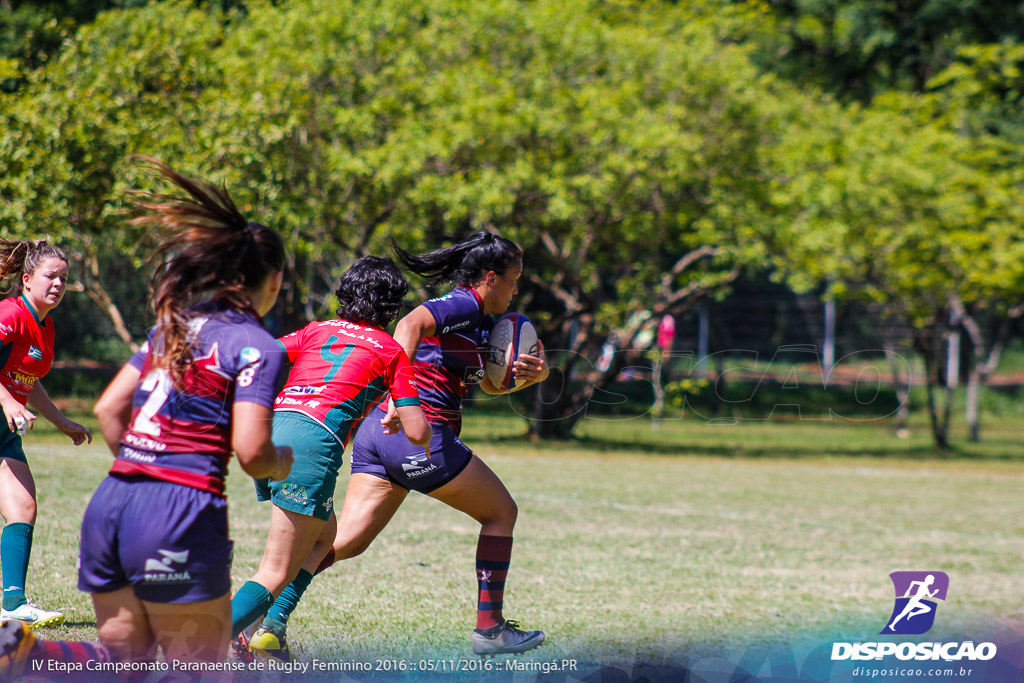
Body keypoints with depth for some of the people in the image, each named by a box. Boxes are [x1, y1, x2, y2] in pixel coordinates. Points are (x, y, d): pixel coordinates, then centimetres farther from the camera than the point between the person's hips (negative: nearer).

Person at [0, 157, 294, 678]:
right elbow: (251, 453, -11)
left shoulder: (172, 326, 18)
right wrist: (286, 462, 10)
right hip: (181, 515, -7)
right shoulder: (256, 346, -4)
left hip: (110, 503, 7)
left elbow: (108, 409, 19)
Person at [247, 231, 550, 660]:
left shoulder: (478, 319, 23)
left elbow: (491, 384, 34)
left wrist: (531, 375, 12)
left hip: (377, 432, 9)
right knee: (501, 512, 11)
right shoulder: (465, 306, -6)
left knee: (347, 539, -1)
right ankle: (489, 628, 13)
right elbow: (411, 324, -25)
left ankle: (269, 624, -18)